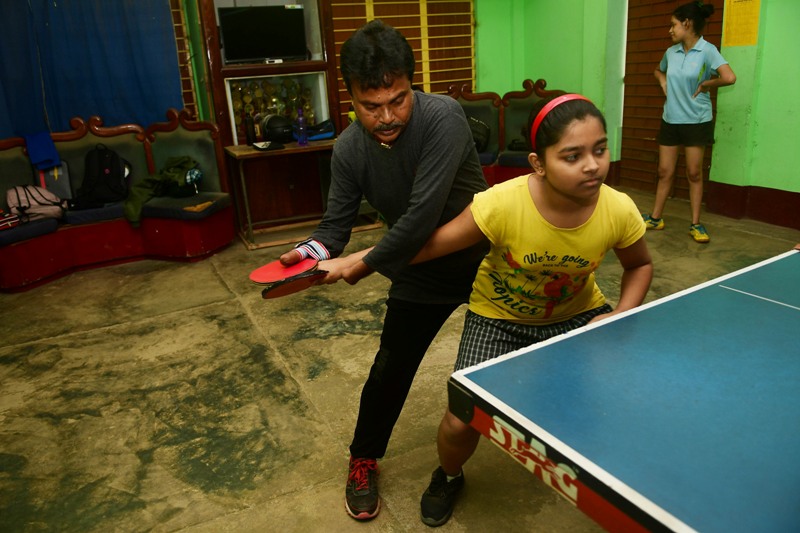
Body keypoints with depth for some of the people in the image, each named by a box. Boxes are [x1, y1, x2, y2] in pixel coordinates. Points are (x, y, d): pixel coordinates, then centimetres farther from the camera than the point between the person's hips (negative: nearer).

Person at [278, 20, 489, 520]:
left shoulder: (443, 117, -31)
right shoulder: (348, 150, -13)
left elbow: (423, 215, -36)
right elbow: (337, 220, -7)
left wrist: (363, 265, -29)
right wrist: (314, 251, -29)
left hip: (483, 260, -2)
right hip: (419, 272, 3)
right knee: (389, 372, 9)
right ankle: (363, 461, 35)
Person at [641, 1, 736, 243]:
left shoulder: (707, 50, -12)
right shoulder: (671, 52, 4)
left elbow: (729, 78, -25)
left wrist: (705, 85, -11)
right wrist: (663, 83, 7)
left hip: (697, 121, -4)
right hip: (670, 120, 4)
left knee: (694, 173, 3)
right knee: (665, 172, 7)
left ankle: (695, 224, 12)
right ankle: (655, 217, 17)